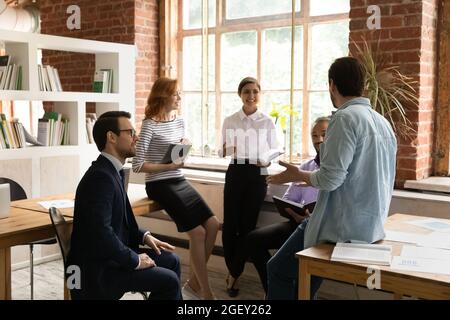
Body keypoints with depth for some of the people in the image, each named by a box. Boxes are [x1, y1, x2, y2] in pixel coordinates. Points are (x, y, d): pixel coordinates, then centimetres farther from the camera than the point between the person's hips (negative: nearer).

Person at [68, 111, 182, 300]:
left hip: (110, 254, 10)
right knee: (169, 281, -11)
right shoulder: (100, 177, -23)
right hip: (97, 267, -10)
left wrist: (144, 237, 6)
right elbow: (100, 232, -30)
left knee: (171, 261, 11)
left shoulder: (111, 171, 8)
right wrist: (135, 260, -19)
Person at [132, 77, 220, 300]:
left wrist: (185, 144, 2)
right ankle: (206, 291, 1)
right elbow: (137, 165, -15)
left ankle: (194, 282, 11)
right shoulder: (150, 125, -12)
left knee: (213, 224, -4)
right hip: (160, 186, -8)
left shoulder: (179, 121, 10)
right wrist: (168, 166, -18)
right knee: (197, 232, -14)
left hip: (180, 182, 8)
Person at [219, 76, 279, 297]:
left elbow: (275, 151, 6)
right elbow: (222, 152, 7)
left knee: (247, 225, 2)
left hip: (257, 175, 0)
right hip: (235, 174, 1)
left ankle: (234, 274, 18)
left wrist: (268, 161, -15)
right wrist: (226, 151, -15)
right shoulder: (229, 121, 6)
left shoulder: (267, 122, 4)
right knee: (229, 225, -4)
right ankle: (233, 271, 19)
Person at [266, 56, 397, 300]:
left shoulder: (346, 118, -17)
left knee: (278, 270, 6)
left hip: (344, 226, -9)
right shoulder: (383, 122, 8)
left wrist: (298, 175, -4)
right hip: (372, 224, 9)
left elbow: (331, 178, -22)